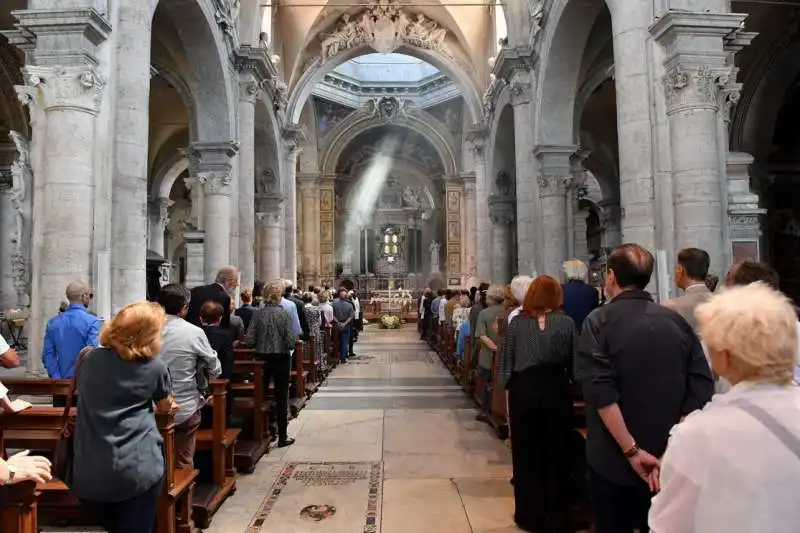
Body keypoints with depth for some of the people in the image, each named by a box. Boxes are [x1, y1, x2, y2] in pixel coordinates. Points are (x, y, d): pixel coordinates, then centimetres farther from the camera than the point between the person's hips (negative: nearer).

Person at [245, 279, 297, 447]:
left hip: (262, 359, 3)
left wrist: (261, 344, 11)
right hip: (281, 359, -2)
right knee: (281, 397, 7)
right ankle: (282, 437, 14)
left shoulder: (258, 313, -6)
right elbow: (291, 341, -17)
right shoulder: (284, 313, -13)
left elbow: (249, 340, -8)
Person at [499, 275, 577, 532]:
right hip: (557, 389, 0)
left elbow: (505, 361, -2)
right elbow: (575, 362, -3)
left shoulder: (517, 322, -4)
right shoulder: (566, 322, -5)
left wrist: (506, 388, 7)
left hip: (523, 388, 0)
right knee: (557, 454, 14)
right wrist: (571, 383, 12)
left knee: (526, 453, 13)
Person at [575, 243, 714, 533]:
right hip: (669, 460, 4)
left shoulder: (599, 321, -14)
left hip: (614, 461, -3)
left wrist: (631, 450, -18)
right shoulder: (676, 320, -2)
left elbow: (600, 391, -23)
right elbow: (701, 386, -7)